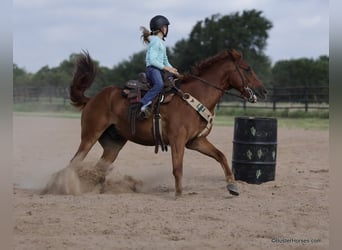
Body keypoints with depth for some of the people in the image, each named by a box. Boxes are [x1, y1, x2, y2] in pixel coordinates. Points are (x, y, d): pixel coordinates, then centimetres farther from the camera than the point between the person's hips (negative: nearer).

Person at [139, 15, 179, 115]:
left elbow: (165, 60, 27)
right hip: (152, 69, -10)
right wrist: (167, 68, -14)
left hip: (159, 69, 10)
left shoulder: (161, 42, 24)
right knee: (159, 84, -36)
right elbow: (152, 60, -16)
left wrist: (173, 70, 10)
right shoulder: (155, 41, -7)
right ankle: (143, 104, -41)